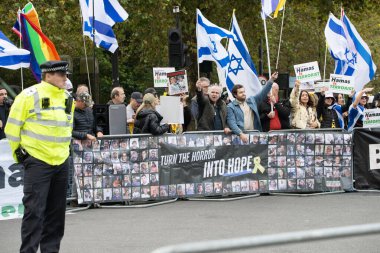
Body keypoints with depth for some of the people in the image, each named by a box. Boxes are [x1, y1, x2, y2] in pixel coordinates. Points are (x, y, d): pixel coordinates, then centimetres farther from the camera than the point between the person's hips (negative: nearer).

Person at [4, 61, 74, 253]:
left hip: (61, 163, 7)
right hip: (37, 162, -7)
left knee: (56, 211, 11)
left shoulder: (67, 98, 11)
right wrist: (19, 151, -5)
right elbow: (12, 126, -5)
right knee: (35, 210, -9)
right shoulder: (29, 96, -9)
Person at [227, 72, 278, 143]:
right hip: (240, 136, -4)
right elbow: (232, 123, -9)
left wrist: (271, 80, 3)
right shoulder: (231, 107, 0)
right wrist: (241, 134, -23)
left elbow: (263, 93, 13)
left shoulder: (252, 101, 15)